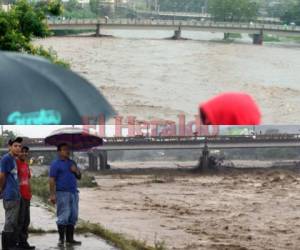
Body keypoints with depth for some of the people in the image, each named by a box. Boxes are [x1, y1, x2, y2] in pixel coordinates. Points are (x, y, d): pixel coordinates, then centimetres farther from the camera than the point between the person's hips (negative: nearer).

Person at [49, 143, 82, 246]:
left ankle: (70, 238, 12)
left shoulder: (72, 163, 19)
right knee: (63, 216, -8)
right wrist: (52, 194, -16)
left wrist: (76, 171, -1)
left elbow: (79, 177, 22)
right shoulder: (56, 164, -2)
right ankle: (61, 239, -3)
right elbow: (51, 180, -9)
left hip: (73, 192, 7)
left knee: (73, 216, 6)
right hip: (62, 193, -7)